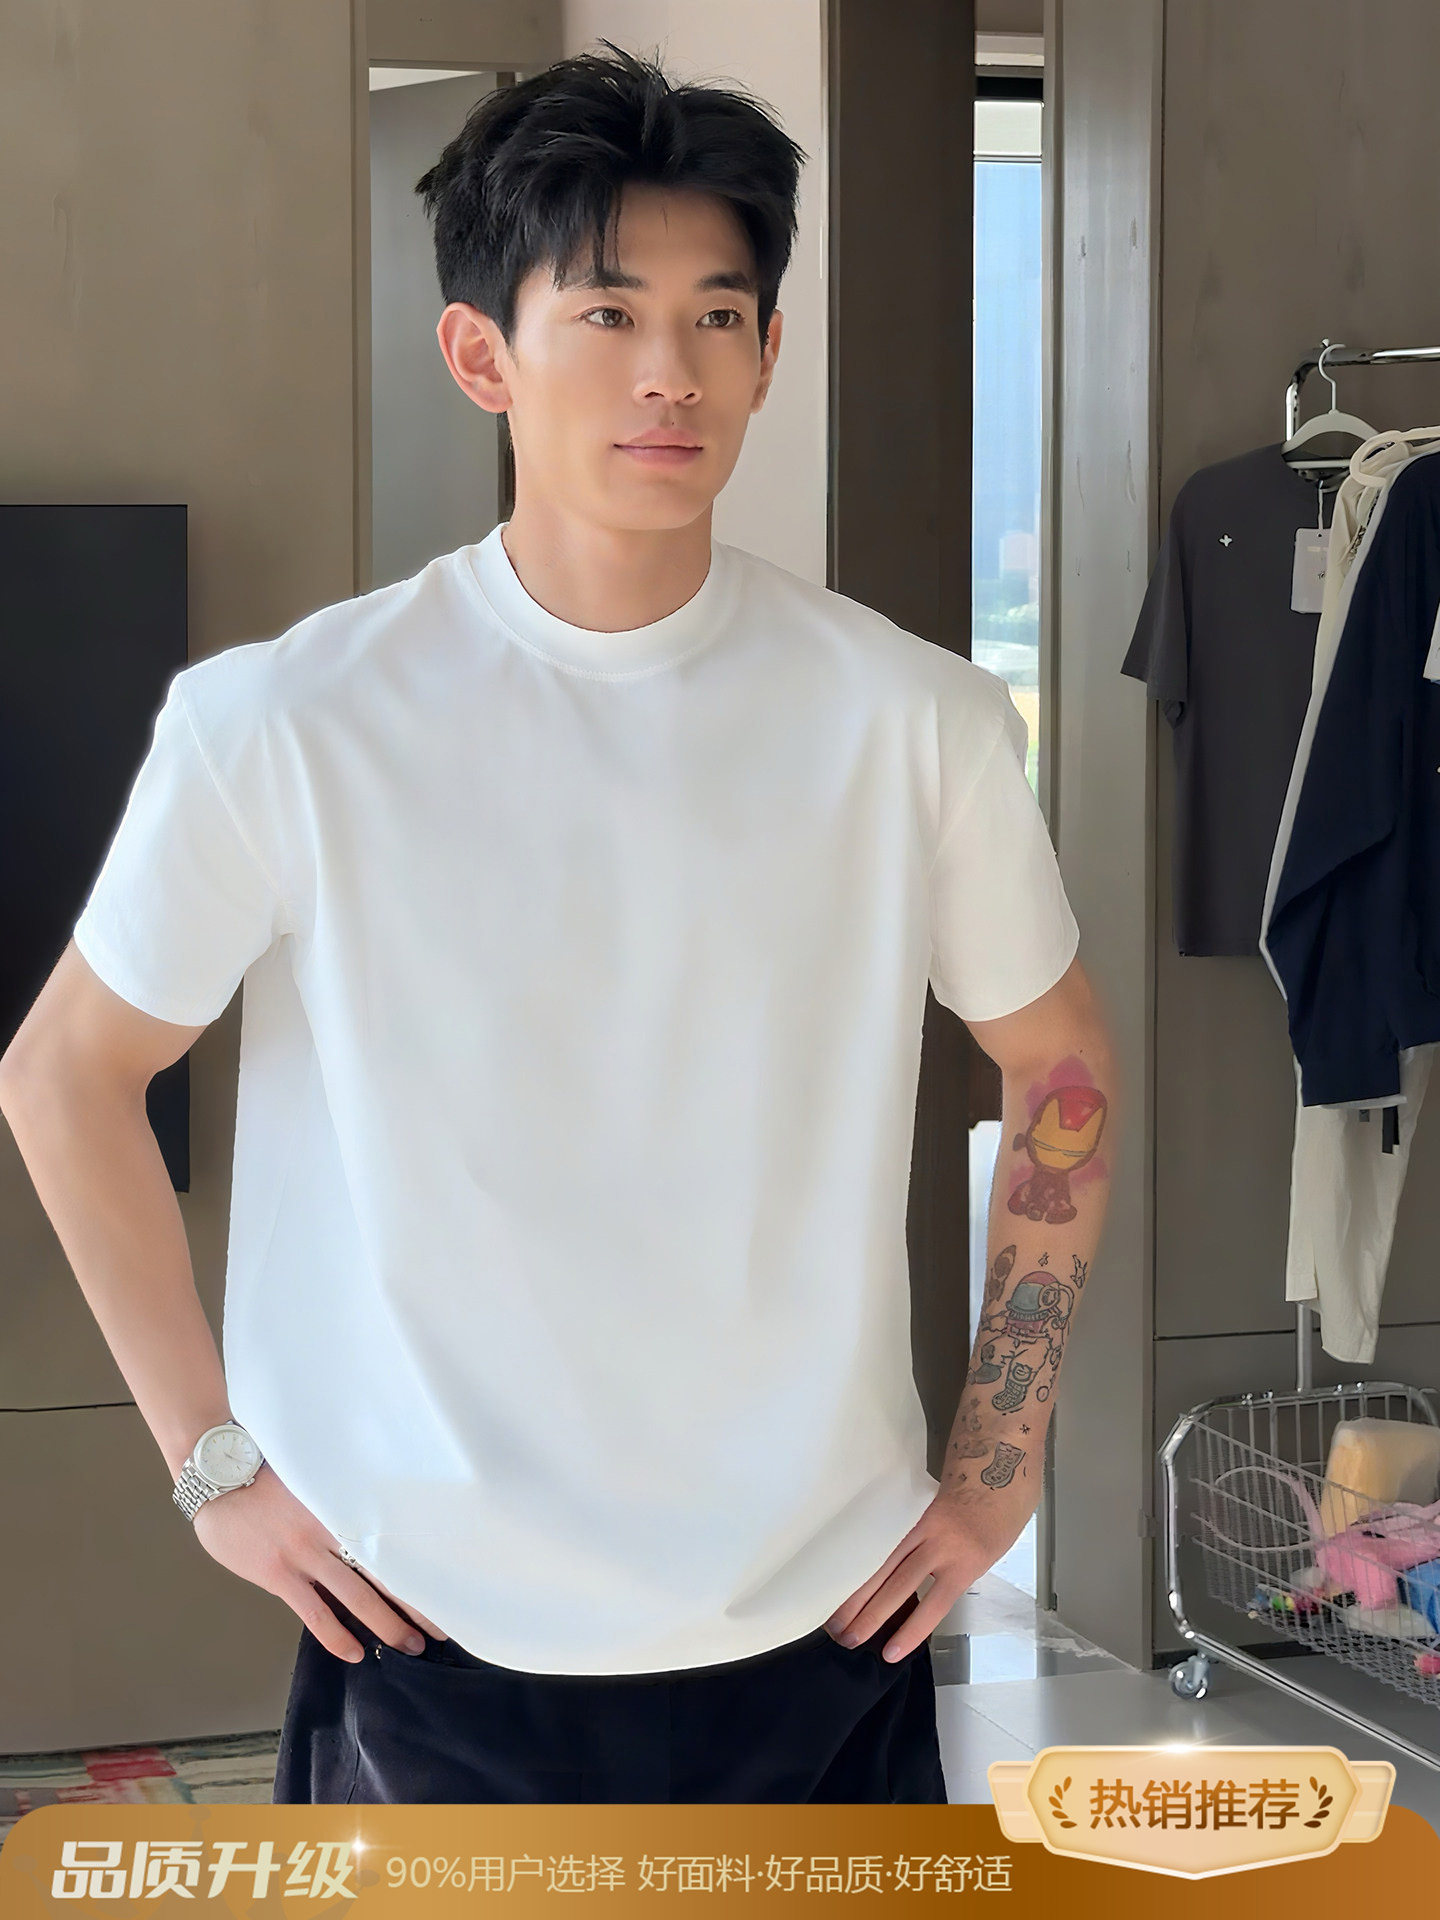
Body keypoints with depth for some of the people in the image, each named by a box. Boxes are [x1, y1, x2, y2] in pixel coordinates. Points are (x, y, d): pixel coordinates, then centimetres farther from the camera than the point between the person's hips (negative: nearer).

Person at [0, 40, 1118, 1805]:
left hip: (822, 1630, 2)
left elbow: (1061, 1073, 9)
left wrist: (997, 1469, 6)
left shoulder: (913, 721, -5)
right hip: (439, 1642, -1)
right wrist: (214, 1459, 0)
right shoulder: (286, 726, -10)